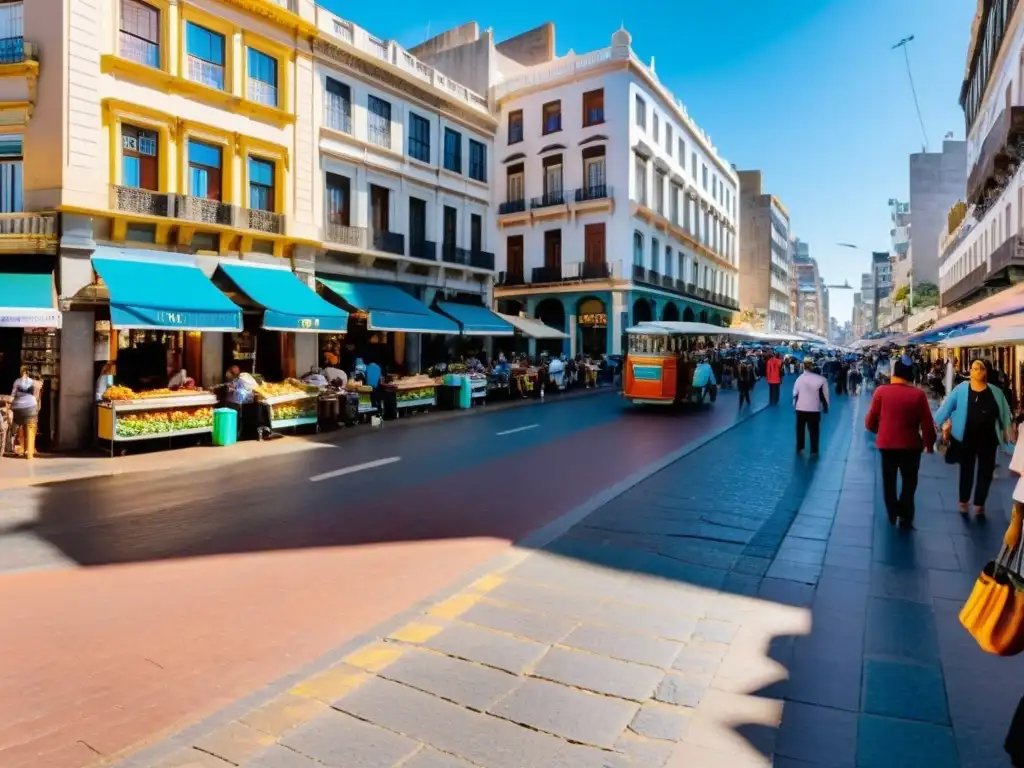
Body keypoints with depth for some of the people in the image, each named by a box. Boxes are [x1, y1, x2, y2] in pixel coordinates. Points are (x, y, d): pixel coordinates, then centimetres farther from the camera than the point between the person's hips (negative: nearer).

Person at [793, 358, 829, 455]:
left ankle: (799, 448, 26)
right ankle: (814, 451, 10)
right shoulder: (821, 379, -9)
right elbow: (825, 395, -3)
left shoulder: (799, 378, -5)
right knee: (814, 430, 8)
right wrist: (826, 407, 8)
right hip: (814, 409, -2)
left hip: (800, 408, 2)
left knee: (800, 429, 18)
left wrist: (794, 404, 17)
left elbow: (795, 393, 3)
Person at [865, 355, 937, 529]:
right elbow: (927, 423, -7)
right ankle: (905, 517, 14)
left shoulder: (881, 391, -12)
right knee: (909, 482, 16)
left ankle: (892, 515, 27)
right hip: (911, 445, 0)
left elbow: (871, 419, -6)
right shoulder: (918, 394, -11)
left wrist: (875, 429, 17)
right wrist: (929, 443, 9)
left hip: (886, 444, 0)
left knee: (889, 481, 18)